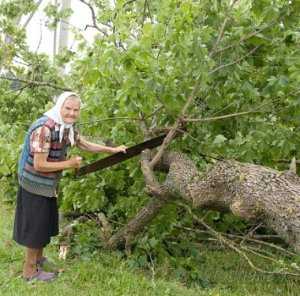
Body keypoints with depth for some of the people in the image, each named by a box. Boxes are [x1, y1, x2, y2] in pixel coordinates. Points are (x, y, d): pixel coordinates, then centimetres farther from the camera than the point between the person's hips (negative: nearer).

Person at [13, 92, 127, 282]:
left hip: (49, 185, 9)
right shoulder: (44, 129, -28)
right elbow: (39, 165, -27)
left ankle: (39, 259, 40)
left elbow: (86, 145, 12)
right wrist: (69, 164, -19)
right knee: (35, 226, 4)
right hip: (35, 185, -8)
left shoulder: (68, 127, -1)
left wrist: (113, 149, 6)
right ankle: (30, 271, 20)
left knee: (46, 223, 20)